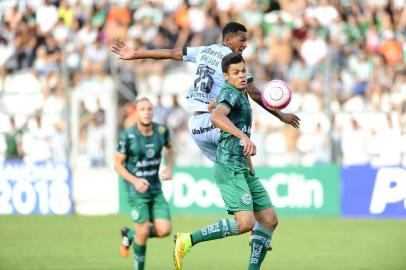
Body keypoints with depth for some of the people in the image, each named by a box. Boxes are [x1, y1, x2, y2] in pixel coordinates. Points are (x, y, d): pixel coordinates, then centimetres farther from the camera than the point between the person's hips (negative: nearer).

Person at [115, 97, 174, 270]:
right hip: (136, 190, -4)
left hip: (156, 189, 4)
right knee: (143, 233, -11)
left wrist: (169, 168, -1)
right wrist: (135, 181, -23)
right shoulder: (127, 136, -16)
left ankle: (130, 235, 21)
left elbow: (169, 148, 17)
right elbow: (118, 165, -8)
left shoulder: (161, 131, -5)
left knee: (164, 230, -7)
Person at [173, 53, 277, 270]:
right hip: (229, 168, -10)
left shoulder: (242, 96, 20)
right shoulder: (230, 94, -10)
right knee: (245, 222, -21)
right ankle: (188, 240, -13)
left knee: (270, 220, 3)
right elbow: (217, 117, -32)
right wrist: (243, 136, -44)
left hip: (244, 170, 10)